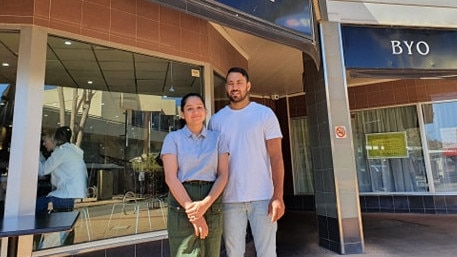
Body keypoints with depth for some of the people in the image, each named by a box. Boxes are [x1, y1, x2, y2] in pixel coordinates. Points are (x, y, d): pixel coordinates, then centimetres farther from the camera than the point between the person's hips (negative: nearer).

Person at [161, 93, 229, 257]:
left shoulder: (217, 138, 9)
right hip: (181, 204, -2)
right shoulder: (173, 138, 3)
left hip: (212, 203, 2)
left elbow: (223, 175, 1)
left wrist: (205, 204, -14)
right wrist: (191, 209, -15)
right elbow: (170, 177, -6)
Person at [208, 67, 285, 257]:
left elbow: (276, 156, -2)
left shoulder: (265, 114, 2)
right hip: (229, 198, 2)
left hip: (262, 197, -2)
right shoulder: (216, 120, 8)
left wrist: (278, 195, -11)